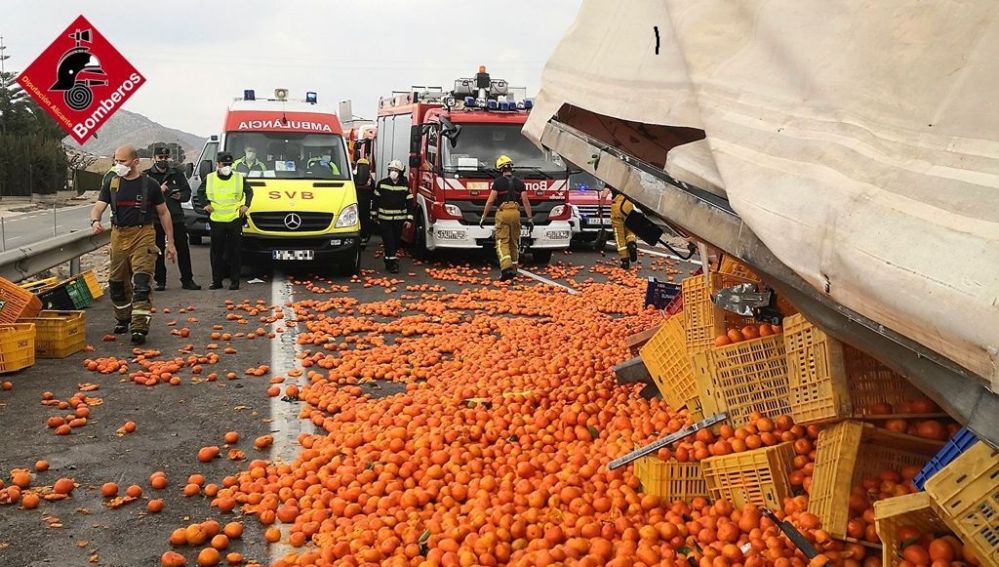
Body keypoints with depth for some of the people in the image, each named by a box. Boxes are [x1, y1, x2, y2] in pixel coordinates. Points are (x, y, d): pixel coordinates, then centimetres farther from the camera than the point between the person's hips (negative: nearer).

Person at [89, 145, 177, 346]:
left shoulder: (149, 185, 1)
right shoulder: (111, 184, 7)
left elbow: (163, 213, 7)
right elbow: (98, 207, -1)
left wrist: (170, 242, 4)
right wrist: (95, 221, -26)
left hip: (143, 235, -4)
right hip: (118, 236, 4)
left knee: (142, 282, -13)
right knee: (117, 282, 13)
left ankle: (139, 327, -16)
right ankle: (122, 319, 34)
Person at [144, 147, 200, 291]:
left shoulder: (177, 173, 11)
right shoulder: (147, 175, 3)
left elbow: (187, 192, 16)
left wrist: (181, 196, -6)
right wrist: (159, 190, -19)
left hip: (176, 217, 2)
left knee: (183, 249, 2)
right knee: (158, 252, 4)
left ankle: (187, 280, 7)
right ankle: (160, 281, 13)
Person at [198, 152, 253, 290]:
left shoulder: (240, 178, 4)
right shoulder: (209, 178, 5)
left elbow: (249, 191, 16)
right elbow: (200, 192, 19)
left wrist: (246, 205, 3)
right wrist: (206, 204, 6)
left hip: (235, 220, -1)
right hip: (216, 220, 1)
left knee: (234, 252, 1)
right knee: (216, 253, 5)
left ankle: (235, 281, 6)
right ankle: (217, 280, 12)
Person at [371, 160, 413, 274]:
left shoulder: (405, 185, -1)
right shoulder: (382, 184, -1)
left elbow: (410, 203, 1)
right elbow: (376, 200, 7)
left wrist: (409, 218, -5)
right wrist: (374, 215, 7)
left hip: (399, 219, 1)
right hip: (384, 218, -1)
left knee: (396, 241, 10)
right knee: (388, 241, -7)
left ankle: (389, 259, 28)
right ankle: (392, 263, -8)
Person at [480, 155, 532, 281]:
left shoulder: (498, 182, -2)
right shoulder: (519, 182, 7)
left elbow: (490, 201, -6)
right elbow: (525, 201, 2)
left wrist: (483, 217, 2)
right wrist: (530, 218, 7)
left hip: (502, 212, -3)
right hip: (515, 213, 3)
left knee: (502, 242, -4)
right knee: (514, 242, 15)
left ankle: (506, 267, -23)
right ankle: (513, 269, 20)